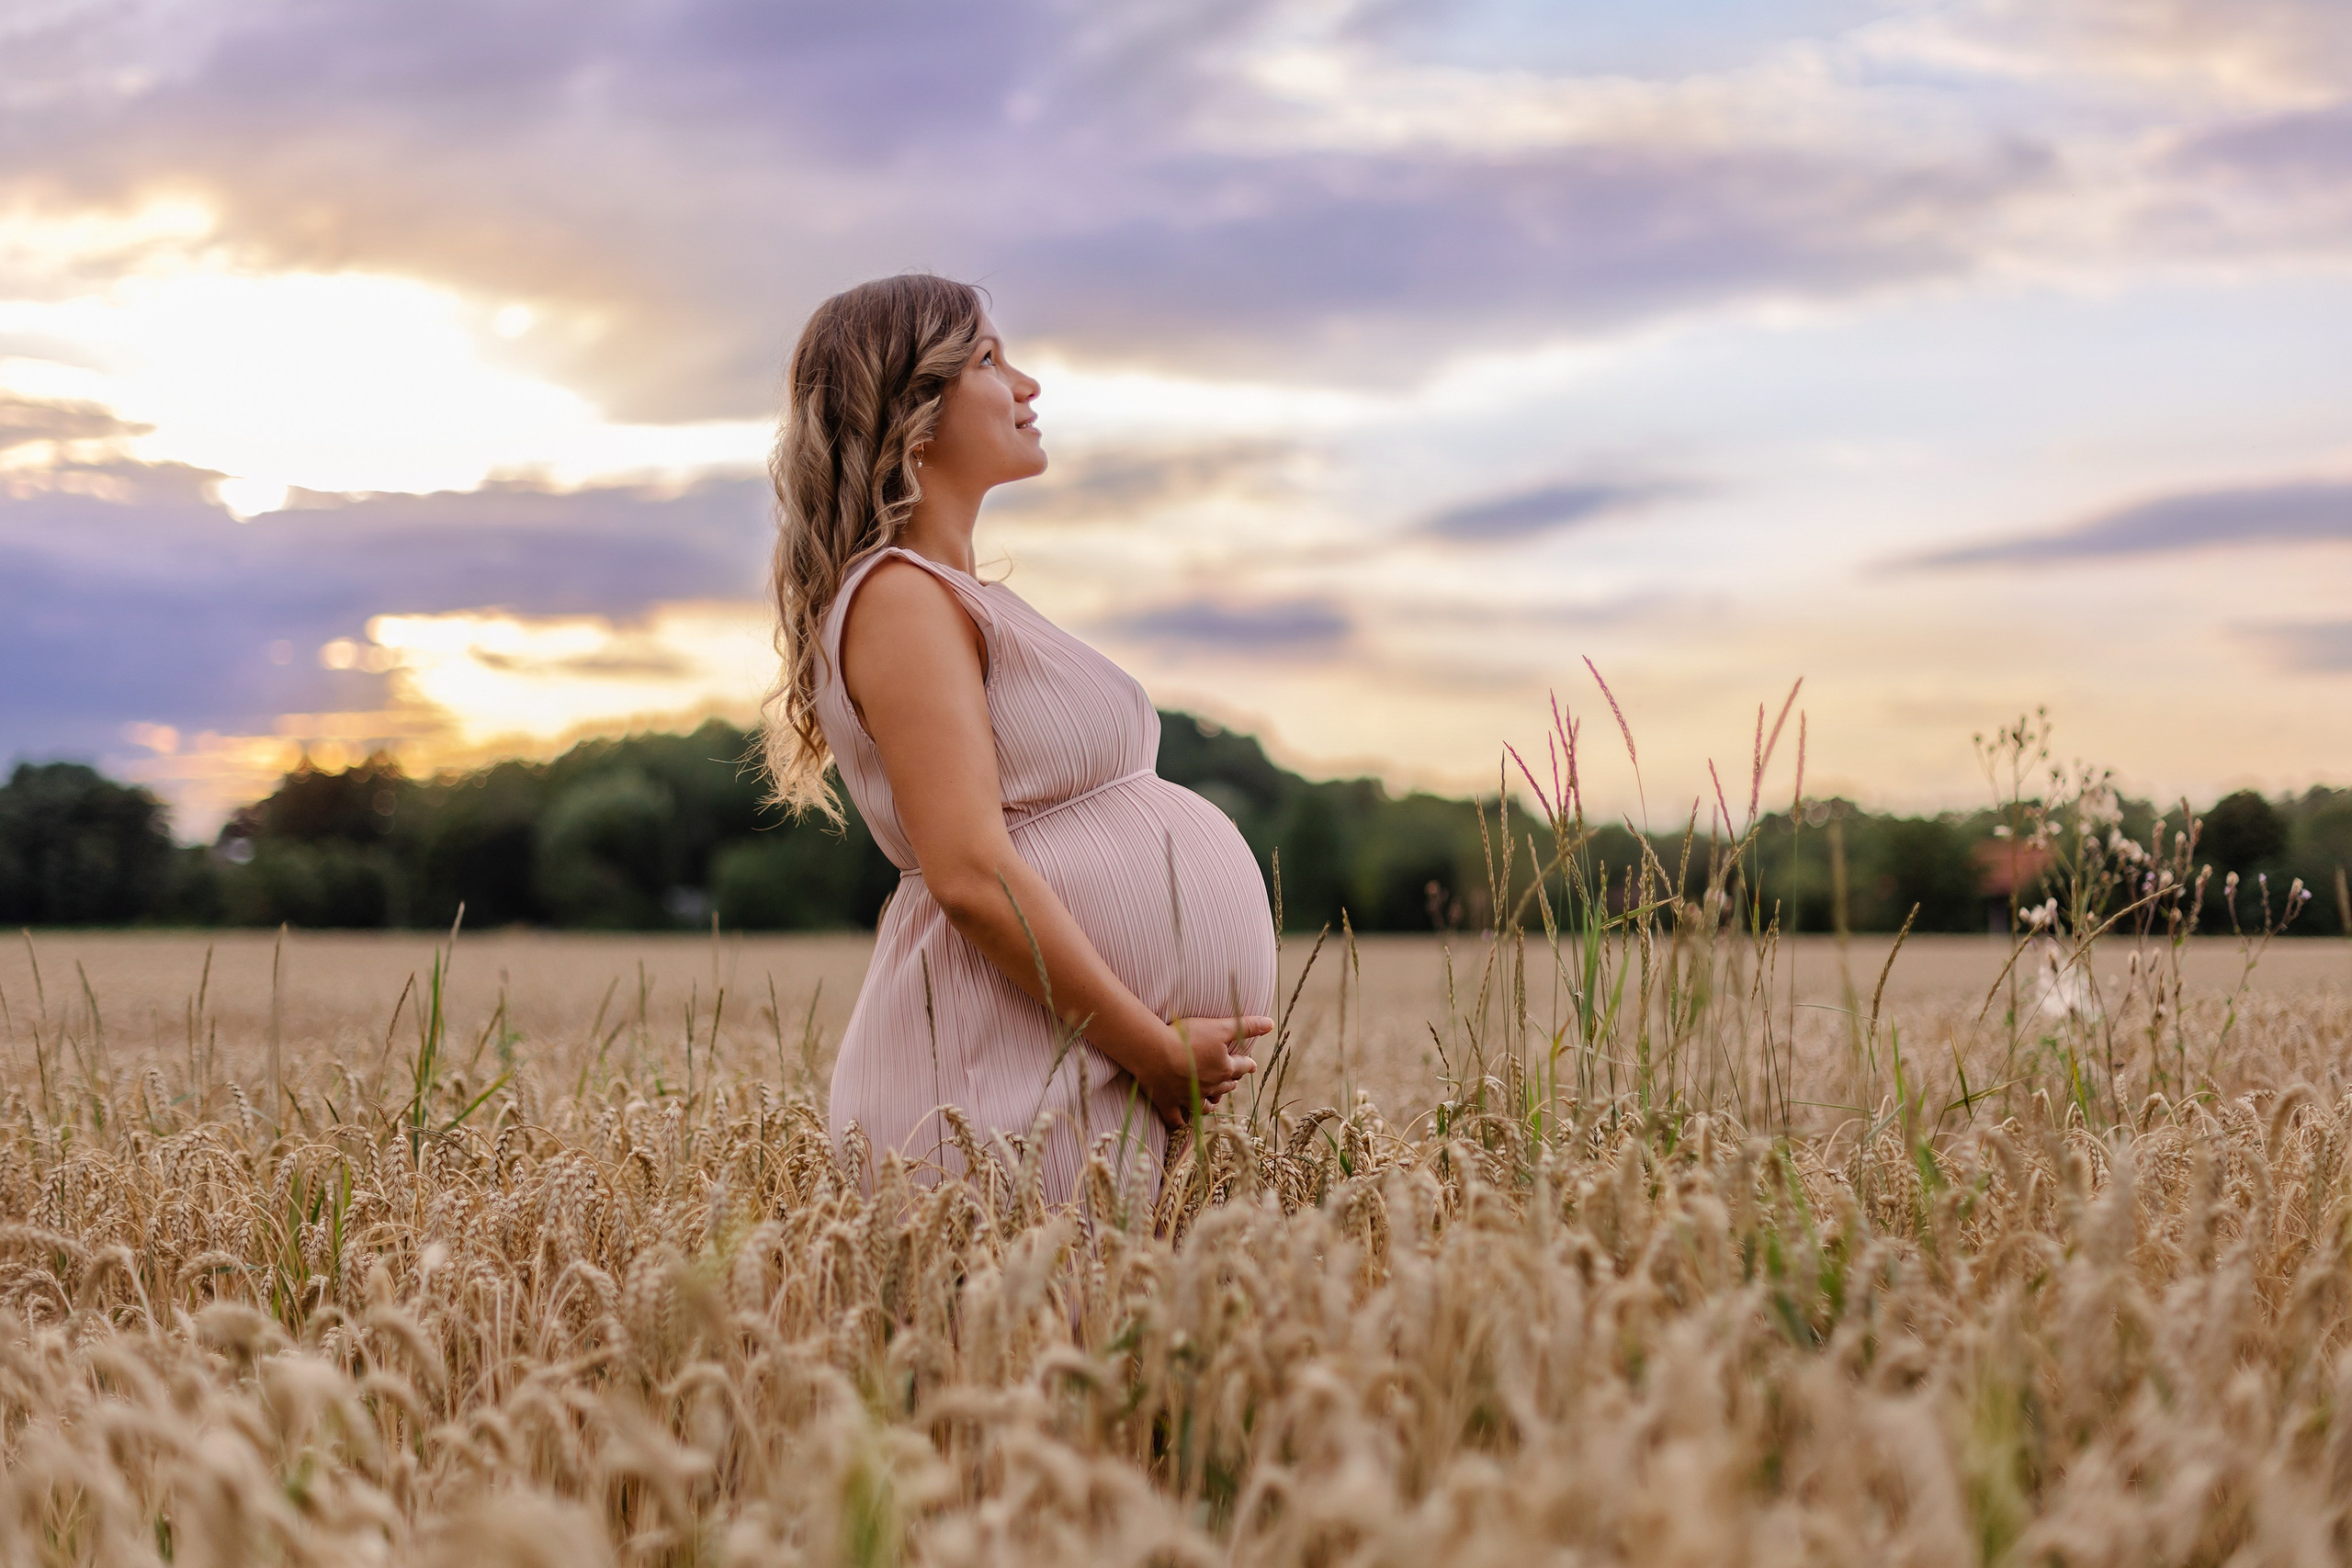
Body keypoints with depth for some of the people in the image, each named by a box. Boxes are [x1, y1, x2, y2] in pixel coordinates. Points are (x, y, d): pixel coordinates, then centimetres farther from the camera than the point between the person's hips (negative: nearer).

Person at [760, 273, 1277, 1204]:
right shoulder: (899, 596, -11)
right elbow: (971, 875, -20)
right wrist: (1159, 1049, -15)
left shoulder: (959, 597, 21)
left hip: (1100, 1083, 10)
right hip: (1010, 1089, -10)